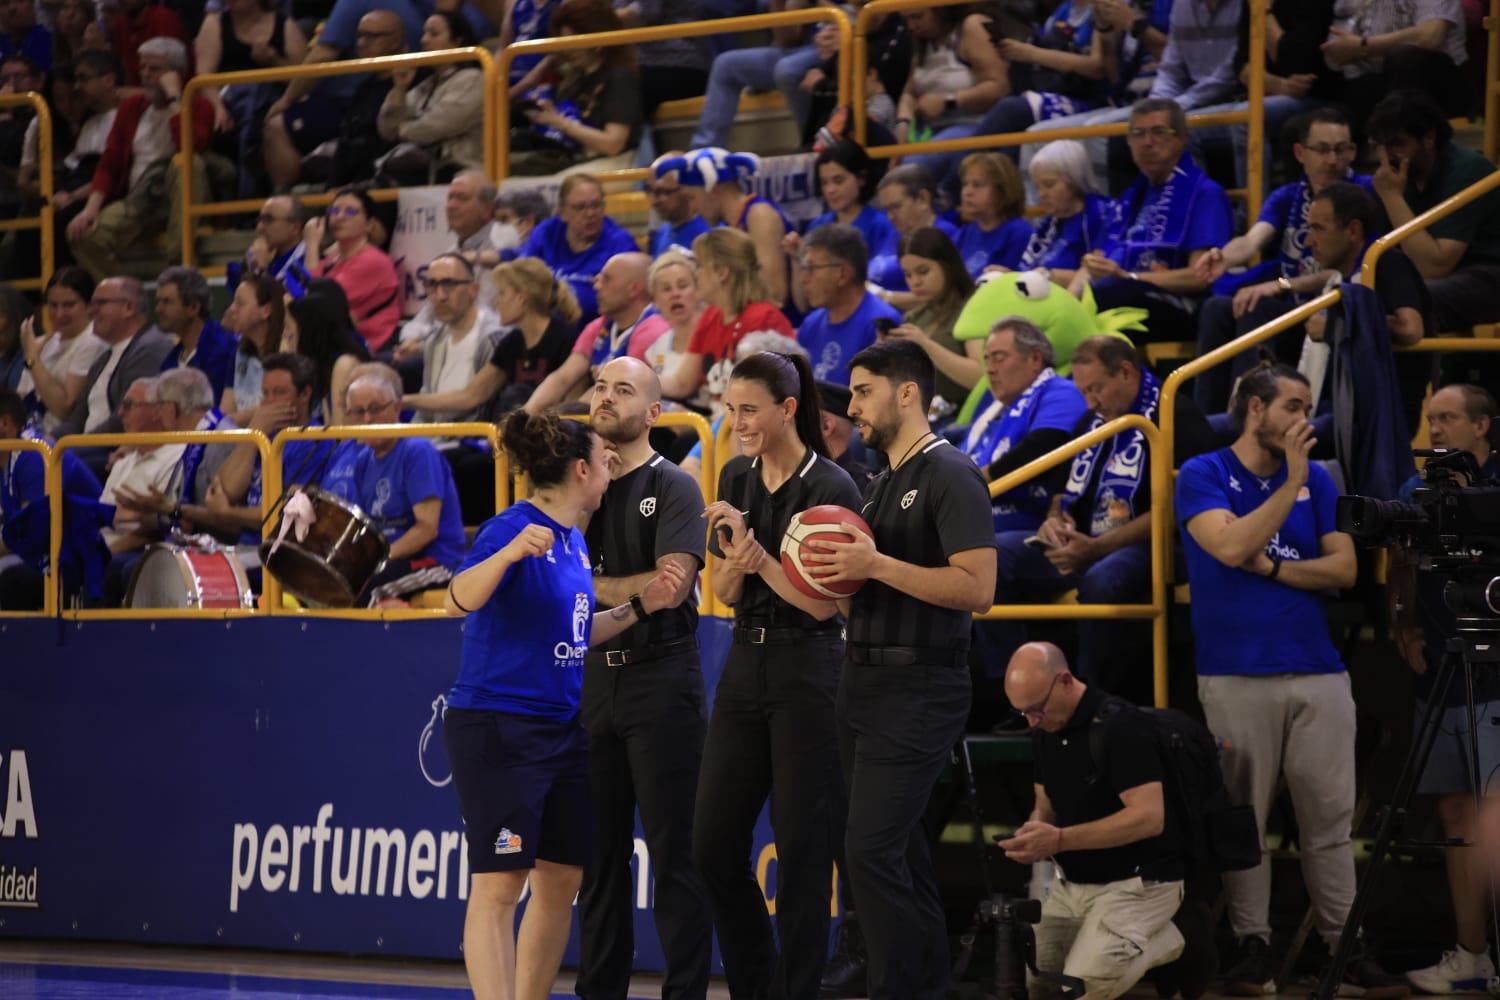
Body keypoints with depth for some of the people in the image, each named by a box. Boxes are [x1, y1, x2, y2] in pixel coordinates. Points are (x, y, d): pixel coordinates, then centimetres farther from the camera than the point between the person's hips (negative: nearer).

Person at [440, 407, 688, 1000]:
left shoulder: (574, 541, 13)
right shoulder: (513, 528, -13)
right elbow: (460, 601, -29)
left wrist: (640, 606, 14)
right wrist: (510, 553, -45)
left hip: (562, 727, 9)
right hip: (497, 727, -9)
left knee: (561, 881, 9)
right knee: (500, 883, -10)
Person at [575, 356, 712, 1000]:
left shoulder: (673, 488, -3)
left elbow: (672, 584, -15)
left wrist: (589, 585, -6)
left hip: (659, 675, -6)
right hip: (592, 676, 6)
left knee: (674, 849, -5)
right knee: (598, 848, 9)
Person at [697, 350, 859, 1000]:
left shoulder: (831, 488, -12)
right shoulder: (736, 478, 8)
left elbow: (823, 603, -12)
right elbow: (725, 593, 8)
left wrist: (758, 556, -21)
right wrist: (735, 560, -13)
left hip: (808, 673, -7)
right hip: (746, 666, 7)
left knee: (801, 848, -3)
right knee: (713, 845, 5)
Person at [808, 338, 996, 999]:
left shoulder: (949, 475, -11)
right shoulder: (880, 484, 18)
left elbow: (976, 588, -21)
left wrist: (875, 564, -21)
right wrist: (842, 572, 4)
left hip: (918, 688, -9)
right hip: (864, 678, 9)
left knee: (871, 848, -14)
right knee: (897, 844, 13)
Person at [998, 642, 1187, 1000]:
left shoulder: (1119, 726, -22)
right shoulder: (1046, 730, 4)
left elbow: (1149, 817, -27)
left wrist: (1060, 840, -31)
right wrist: (1033, 832, -10)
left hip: (1138, 882, -8)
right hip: (1073, 882, 8)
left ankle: (1158, 942, 5)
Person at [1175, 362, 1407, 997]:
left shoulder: (1318, 479, 13)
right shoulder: (1204, 475, 2)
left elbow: (1344, 568, 6)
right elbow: (1232, 546, -14)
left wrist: (1271, 568, -5)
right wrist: (1291, 481, -11)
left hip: (1318, 672, 3)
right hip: (1236, 676, -3)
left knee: (1331, 818, 1)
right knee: (1242, 816, -1)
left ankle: (1344, 945, 4)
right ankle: (1252, 945, 5)